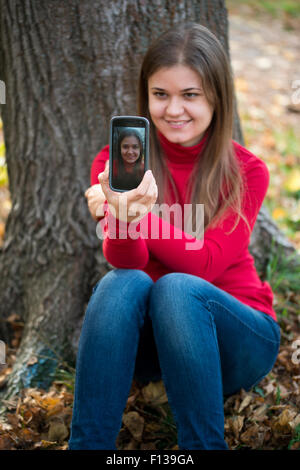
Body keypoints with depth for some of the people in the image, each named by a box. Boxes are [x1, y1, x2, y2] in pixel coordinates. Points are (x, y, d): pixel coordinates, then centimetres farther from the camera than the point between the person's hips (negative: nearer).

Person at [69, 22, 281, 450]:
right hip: (144, 338, 2)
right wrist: (124, 220, -38)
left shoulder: (246, 172, -6)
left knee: (177, 288, -32)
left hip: (233, 337, -1)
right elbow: (127, 263, -15)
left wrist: (144, 214, -35)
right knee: (122, 283, -30)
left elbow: (203, 265, -18)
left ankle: (204, 445, -23)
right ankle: (88, 444, -25)